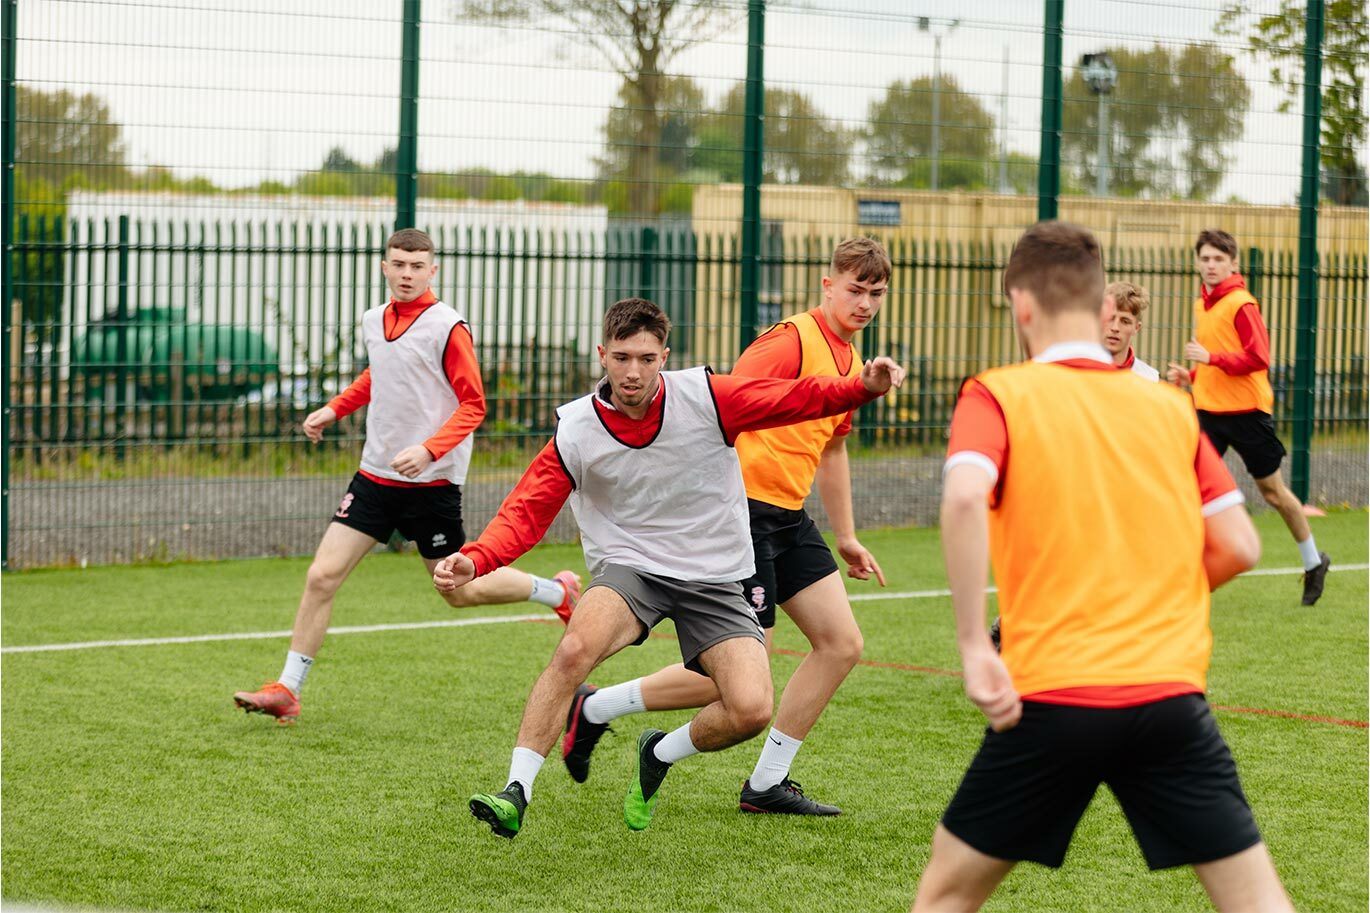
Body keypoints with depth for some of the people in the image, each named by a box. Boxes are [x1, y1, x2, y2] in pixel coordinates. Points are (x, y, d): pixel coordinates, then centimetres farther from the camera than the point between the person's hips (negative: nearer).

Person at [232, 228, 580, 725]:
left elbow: (473, 405, -12)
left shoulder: (447, 327, -12)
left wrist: (428, 450, -25)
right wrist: (335, 408, 19)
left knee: (461, 591, 5)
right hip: (376, 474, 5)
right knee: (322, 575, -5)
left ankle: (561, 592, 29)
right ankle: (287, 690, 1)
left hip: (431, 480, -5)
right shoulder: (374, 321, 8)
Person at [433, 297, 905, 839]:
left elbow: (795, 399, -8)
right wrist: (474, 560, -24)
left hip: (714, 580, 1)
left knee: (751, 709, -17)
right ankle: (515, 794, -25)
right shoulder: (574, 431, -7)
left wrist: (863, 387, -27)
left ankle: (657, 758, 15)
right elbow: (526, 513, -6)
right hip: (629, 567, -1)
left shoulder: (706, 397, -10)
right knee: (574, 649, -33)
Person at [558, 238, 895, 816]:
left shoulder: (848, 361, 15)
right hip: (745, 507, -9)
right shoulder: (794, 340, -15)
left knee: (842, 643, 2)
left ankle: (766, 784, 10)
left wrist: (846, 538, 32)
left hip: (788, 517, 9)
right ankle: (593, 709, 7)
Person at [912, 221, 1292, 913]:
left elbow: (964, 497, -19)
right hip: (1171, 696, 2)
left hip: (1049, 697, -2)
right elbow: (1239, 546, 9)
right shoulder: (1170, 406, 11)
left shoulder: (997, 396, 1)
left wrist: (973, 645, -16)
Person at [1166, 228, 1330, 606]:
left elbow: (1258, 358, -21)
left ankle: (1313, 563, 28)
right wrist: (1191, 375, 8)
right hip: (1208, 408, 6)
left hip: (1246, 409, -6)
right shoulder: (1201, 303, 10)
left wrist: (1211, 358, -27)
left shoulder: (1241, 304, -13)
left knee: (1273, 490, 8)